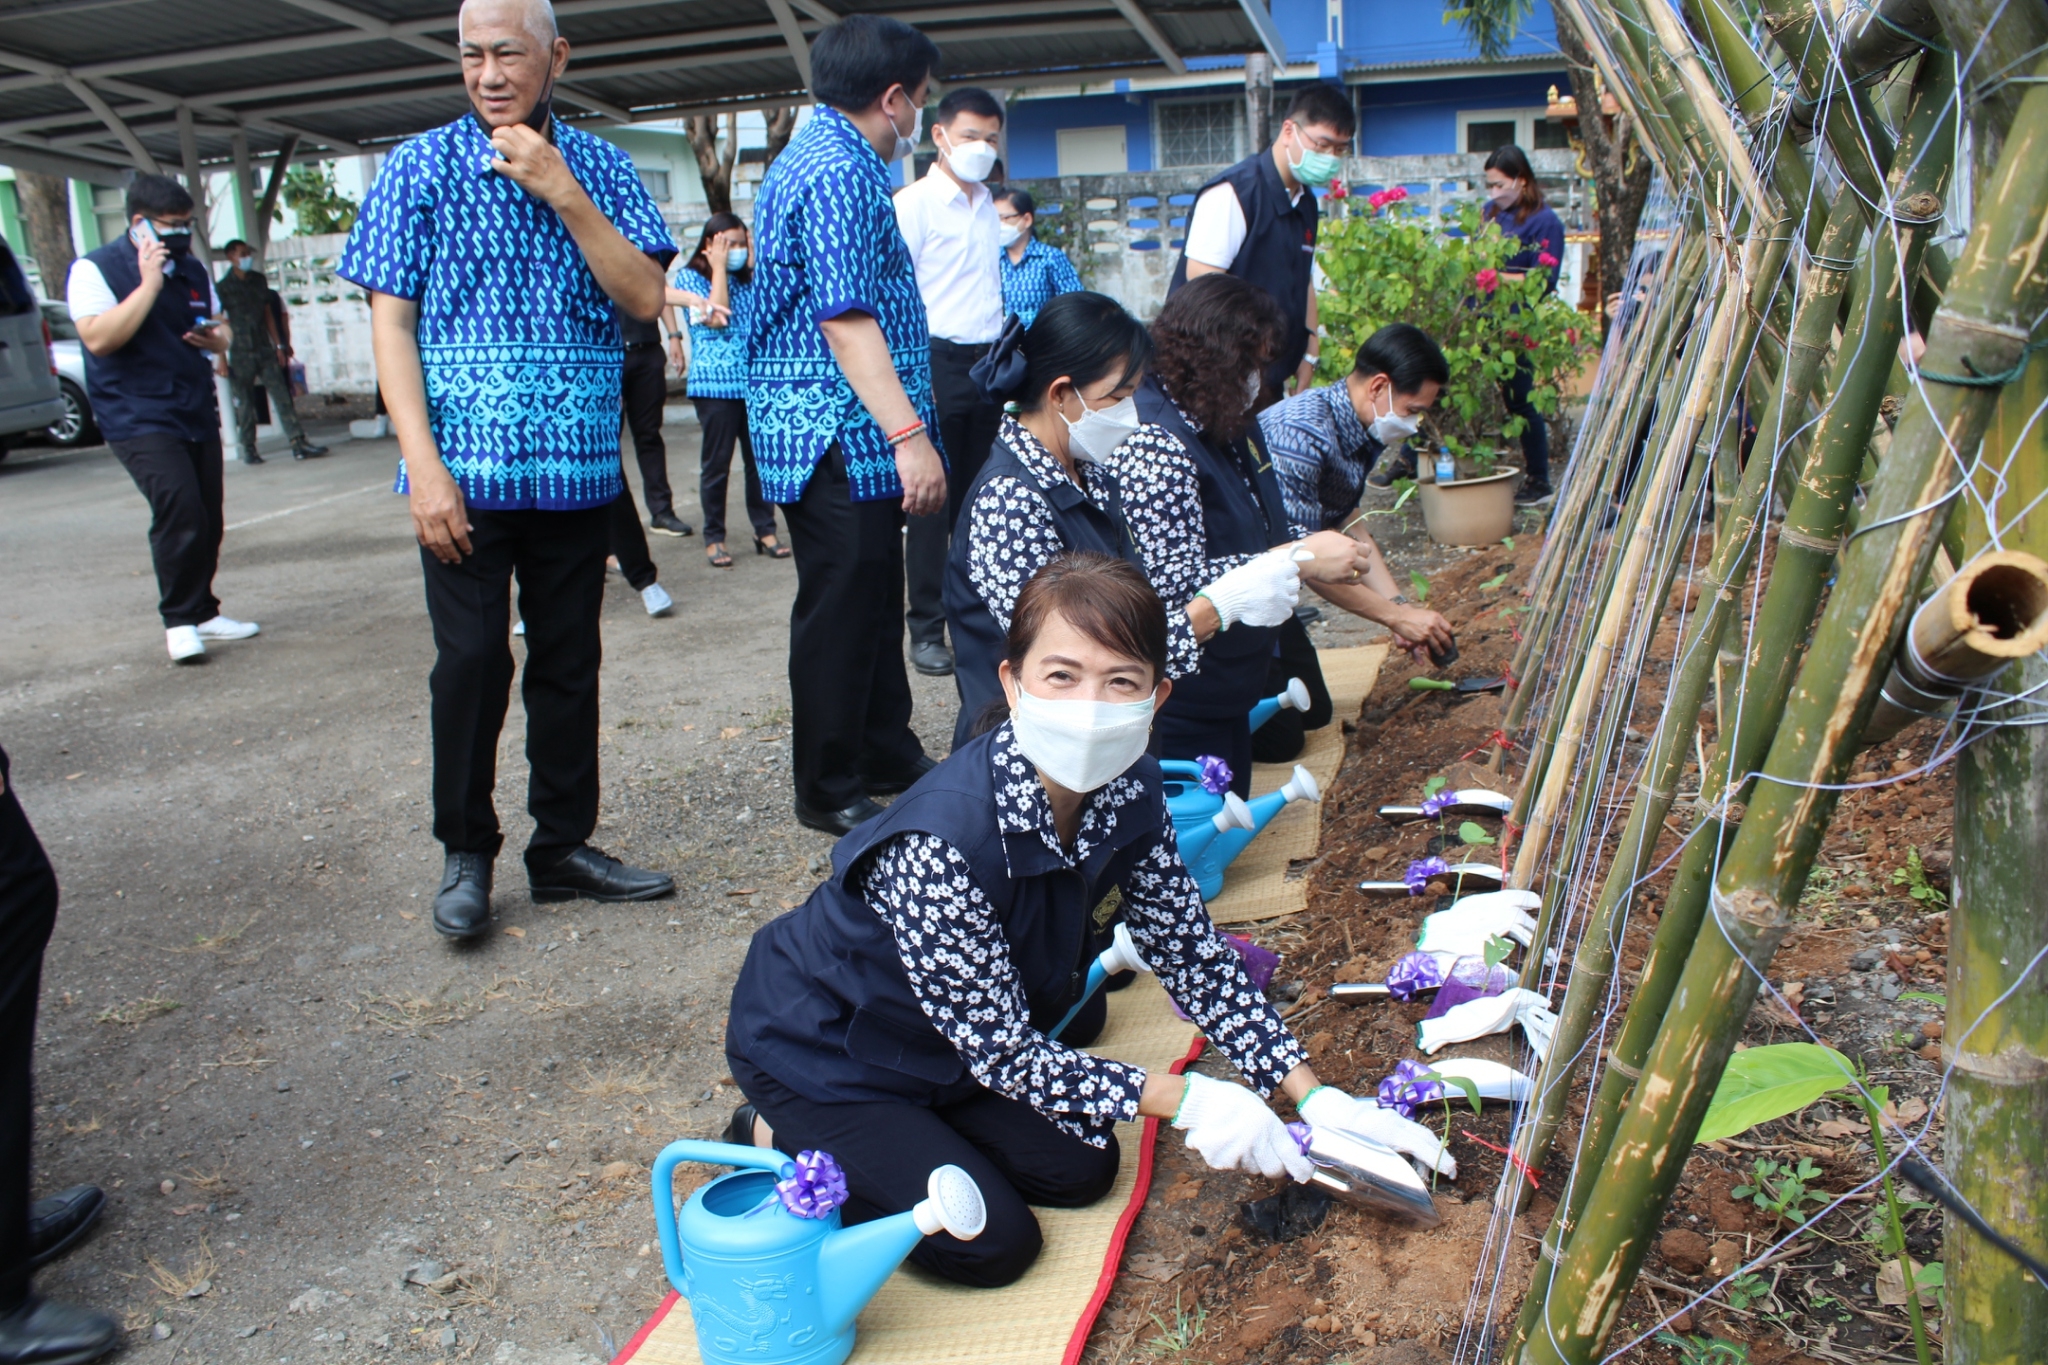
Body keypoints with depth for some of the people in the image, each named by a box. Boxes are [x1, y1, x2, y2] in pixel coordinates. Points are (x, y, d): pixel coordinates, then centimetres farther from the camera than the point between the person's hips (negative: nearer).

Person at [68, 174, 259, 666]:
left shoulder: (193, 269, 14)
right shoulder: (96, 269, -6)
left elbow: (220, 326, 25)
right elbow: (99, 339, -20)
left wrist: (218, 338, -1)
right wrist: (149, 283, -20)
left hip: (197, 415, 7)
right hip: (138, 418, -7)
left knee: (207, 519, 7)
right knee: (180, 509, -21)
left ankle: (202, 612, 23)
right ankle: (179, 621, -8)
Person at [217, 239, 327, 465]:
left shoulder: (259, 280, 11)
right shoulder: (223, 287, -2)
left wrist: (279, 345, 12)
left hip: (265, 349, 4)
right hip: (240, 353, -4)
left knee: (282, 396, -4)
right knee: (245, 404, 2)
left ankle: (298, 442, -8)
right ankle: (248, 449, 10)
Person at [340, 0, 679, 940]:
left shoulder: (599, 168, 8)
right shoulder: (420, 167, 2)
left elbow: (645, 299, -2)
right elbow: (390, 322, -2)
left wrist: (563, 194, -13)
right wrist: (424, 466, -11)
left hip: (577, 467, 2)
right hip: (466, 467, -2)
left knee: (569, 663, 8)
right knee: (471, 662, -2)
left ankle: (563, 845, 21)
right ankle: (466, 852, 16)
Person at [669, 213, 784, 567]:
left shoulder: (749, 278, 17)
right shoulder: (689, 277, 2)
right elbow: (715, 318, -13)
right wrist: (718, 267, -6)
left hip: (756, 382, 4)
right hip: (715, 383, -4)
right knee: (717, 464, 1)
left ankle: (765, 531, 12)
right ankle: (714, 537, 10)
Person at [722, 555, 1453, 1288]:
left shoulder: (1129, 793, -17)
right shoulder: (942, 843, -38)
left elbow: (1192, 953, -6)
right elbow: (1002, 1050, -27)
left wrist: (1314, 1098, -10)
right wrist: (1187, 1101, -25)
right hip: (818, 1051, -6)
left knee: (1081, 1170, 5)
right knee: (993, 1244, -9)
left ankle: (910, 1120, 23)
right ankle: (777, 1143, 10)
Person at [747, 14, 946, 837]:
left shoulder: (818, 159, 20)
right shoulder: (839, 171, -14)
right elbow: (846, 316, -23)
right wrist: (910, 436, -27)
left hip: (855, 444, 11)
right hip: (842, 438, -11)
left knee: (875, 605, 16)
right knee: (840, 614, -2)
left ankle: (888, 759, 28)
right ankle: (830, 792, 9)